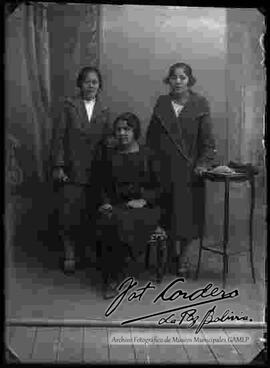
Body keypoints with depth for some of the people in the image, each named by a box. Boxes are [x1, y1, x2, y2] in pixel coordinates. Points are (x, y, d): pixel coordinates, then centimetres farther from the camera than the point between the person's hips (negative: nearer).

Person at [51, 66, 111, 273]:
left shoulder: (104, 111, 8)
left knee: (89, 215, 5)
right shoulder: (70, 105, 1)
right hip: (73, 169, -2)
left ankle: (82, 251, 21)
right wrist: (58, 166, -7)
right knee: (70, 214, -5)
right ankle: (69, 254, 9)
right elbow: (60, 136, -2)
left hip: (96, 170, 2)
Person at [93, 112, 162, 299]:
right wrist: (105, 202, -6)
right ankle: (111, 277, -23)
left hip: (144, 206, -1)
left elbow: (158, 186, 7)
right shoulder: (107, 153, 14)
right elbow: (101, 183, 12)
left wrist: (144, 200, -10)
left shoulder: (148, 155, 10)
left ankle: (112, 277, -19)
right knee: (115, 222, -35)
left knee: (122, 223, -34)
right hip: (115, 205, 1)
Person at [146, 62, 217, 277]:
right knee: (169, 215, 7)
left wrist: (204, 163, -14)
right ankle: (174, 255, 25)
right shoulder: (162, 103, 6)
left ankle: (183, 258, 21)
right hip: (165, 169, 2)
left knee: (188, 214, 4)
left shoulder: (200, 104, -2)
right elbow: (151, 136, 7)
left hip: (189, 169, -2)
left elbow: (207, 138, -4)